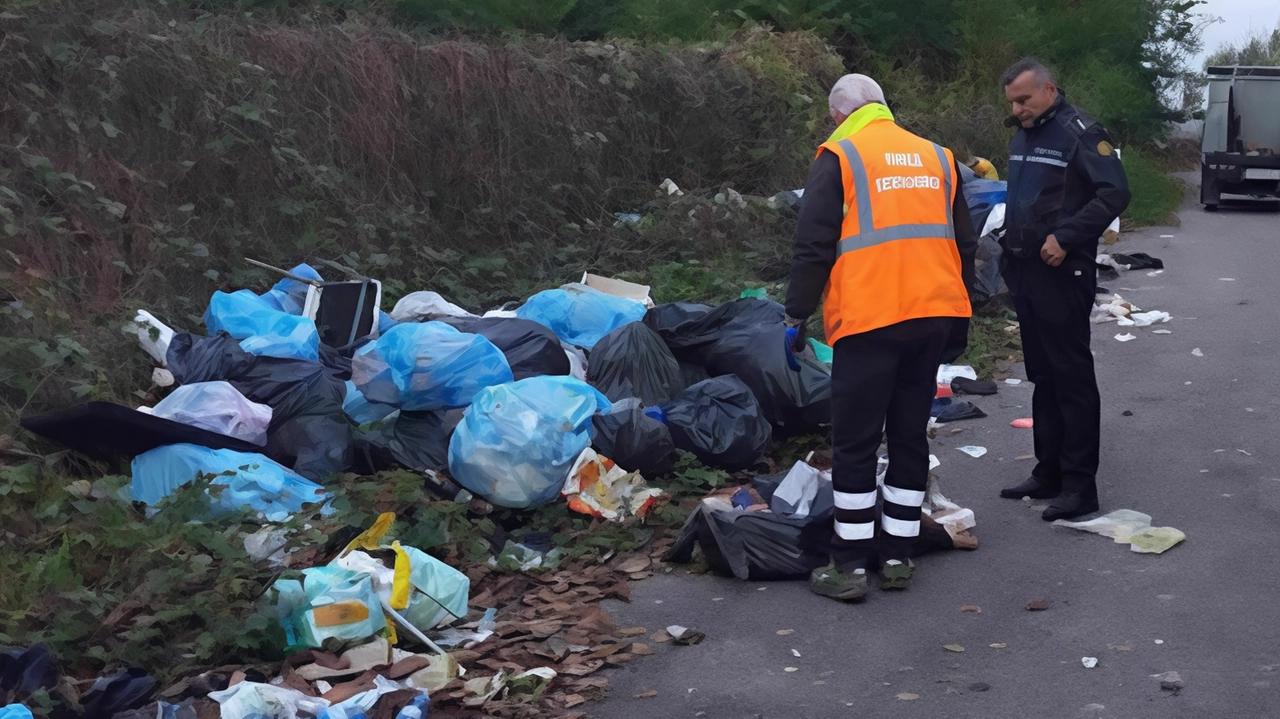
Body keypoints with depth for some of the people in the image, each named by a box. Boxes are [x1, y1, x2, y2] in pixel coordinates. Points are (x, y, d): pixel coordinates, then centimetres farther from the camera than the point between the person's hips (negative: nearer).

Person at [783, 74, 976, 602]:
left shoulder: (839, 157, -1)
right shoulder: (936, 158, 15)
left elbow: (813, 247, -6)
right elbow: (964, 245, 19)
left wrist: (797, 314, 1)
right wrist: (960, 315, 25)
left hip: (868, 320, -5)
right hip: (933, 315, 5)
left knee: (855, 444, 1)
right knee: (910, 436, 12)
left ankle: (849, 566, 4)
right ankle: (897, 558, 18)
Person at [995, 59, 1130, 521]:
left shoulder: (1079, 133, -11)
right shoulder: (1022, 137, 15)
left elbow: (1115, 193, -18)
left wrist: (1065, 238, -22)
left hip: (1062, 275, -9)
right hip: (1025, 273, 9)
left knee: (1072, 378, -6)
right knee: (1042, 377, 14)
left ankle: (1080, 485, -1)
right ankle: (1048, 473, 22)